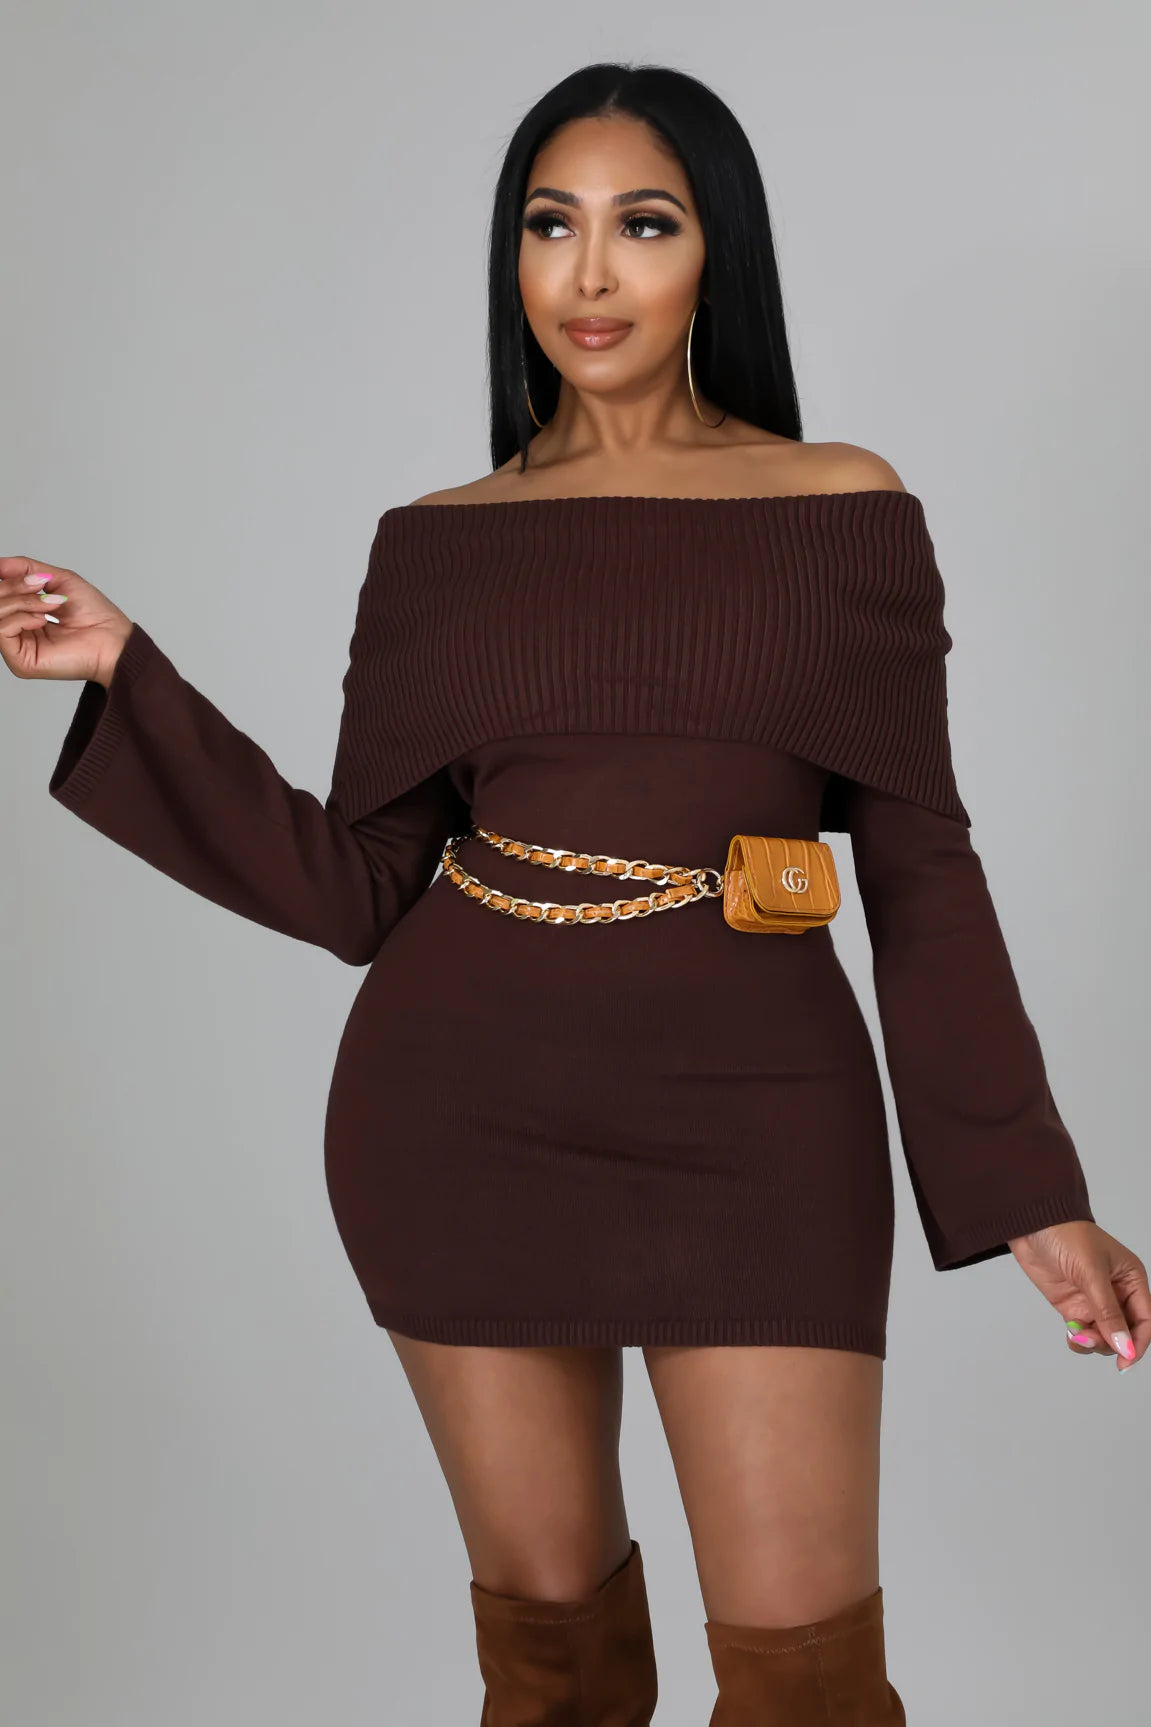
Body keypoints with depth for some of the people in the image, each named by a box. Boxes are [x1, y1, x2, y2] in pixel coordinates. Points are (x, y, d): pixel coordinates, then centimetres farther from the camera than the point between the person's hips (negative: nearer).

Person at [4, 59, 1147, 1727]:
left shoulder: (847, 509, 3)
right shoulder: (439, 542, 7)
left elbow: (918, 867, 3)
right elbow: (359, 888, 4)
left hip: (750, 1116, -1)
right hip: (464, 1113, 2)